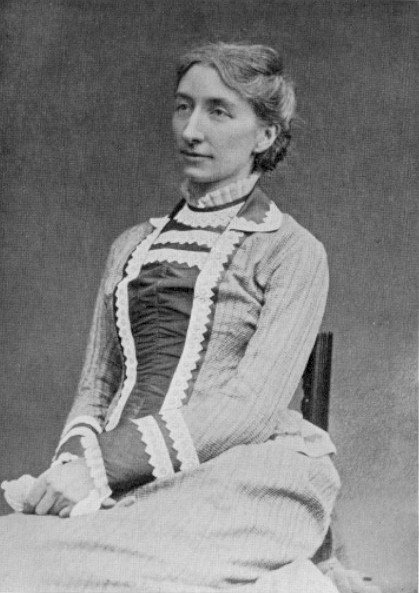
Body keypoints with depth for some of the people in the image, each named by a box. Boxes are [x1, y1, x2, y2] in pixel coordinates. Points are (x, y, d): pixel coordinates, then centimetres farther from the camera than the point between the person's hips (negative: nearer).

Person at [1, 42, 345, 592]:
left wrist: (104, 466, -15)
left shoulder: (293, 251, 8)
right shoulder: (131, 248, 25)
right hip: (133, 488, 5)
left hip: (248, 472, -4)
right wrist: (74, 459, -5)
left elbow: (252, 406, -6)